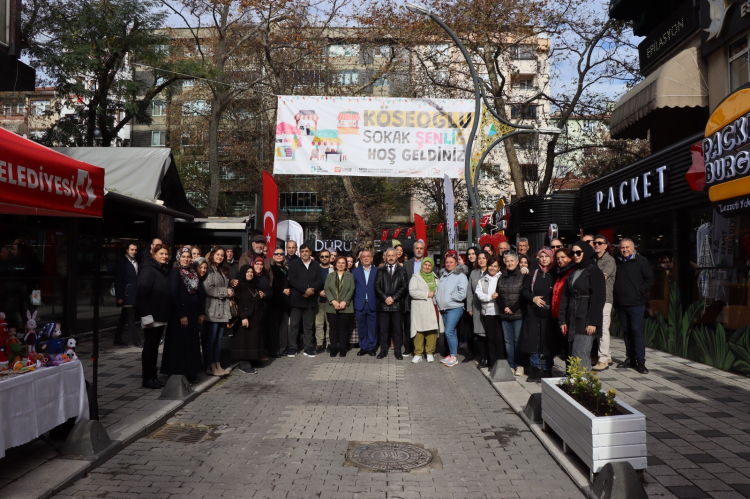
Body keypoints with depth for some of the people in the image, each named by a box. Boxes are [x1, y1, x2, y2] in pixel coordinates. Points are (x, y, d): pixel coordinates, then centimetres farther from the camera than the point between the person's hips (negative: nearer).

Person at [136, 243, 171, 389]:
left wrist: (166, 314, 12)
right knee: (149, 347, 0)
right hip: (151, 317, -8)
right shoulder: (148, 269, -10)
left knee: (154, 347, 12)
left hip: (161, 316, 8)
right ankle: (147, 378, 8)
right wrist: (146, 316, -22)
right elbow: (142, 293, -17)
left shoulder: (163, 270, 15)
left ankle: (153, 376, 19)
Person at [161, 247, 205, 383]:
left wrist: (201, 313, 5)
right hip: (180, 314, -7)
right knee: (180, 344, -2)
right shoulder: (175, 272, -9)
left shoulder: (193, 272, 11)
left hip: (193, 313, 7)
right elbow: (173, 295, -16)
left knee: (192, 343, 11)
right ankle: (179, 375, 7)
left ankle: (191, 373, 21)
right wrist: (181, 315, -19)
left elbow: (200, 293, 11)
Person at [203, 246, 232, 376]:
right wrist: (225, 292, -10)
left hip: (223, 310, 8)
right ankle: (210, 367, 2)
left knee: (218, 339, 12)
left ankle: (217, 365, 18)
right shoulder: (209, 269, -8)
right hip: (212, 309, -8)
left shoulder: (223, 270, 19)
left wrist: (230, 291, 4)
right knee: (210, 339, -3)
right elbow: (208, 289, -17)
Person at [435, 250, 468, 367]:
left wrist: (449, 296, -9)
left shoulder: (461, 276, -6)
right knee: (451, 332, 13)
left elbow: (462, 294, -13)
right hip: (444, 309, 6)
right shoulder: (443, 275, 13)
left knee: (449, 332, -12)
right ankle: (451, 354, 20)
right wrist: (438, 300, 2)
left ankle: (453, 357, -2)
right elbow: (439, 290, 17)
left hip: (455, 308, -6)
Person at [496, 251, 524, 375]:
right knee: (508, 340, 8)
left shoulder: (522, 276, -3)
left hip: (518, 314, -5)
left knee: (518, 340, -2)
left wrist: (513, 309, -11)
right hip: (504, 314, 5)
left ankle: (519, 365, 9)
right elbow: (498, 295, 11)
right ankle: (511, 365, 15)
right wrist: (504, 307, -4)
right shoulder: (502, 277, 13)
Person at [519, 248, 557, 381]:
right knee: (532, 341, 4)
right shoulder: (532, 274, 7)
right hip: (533, 313, 2)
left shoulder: (555, 275, -1)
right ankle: (535, 369, 16)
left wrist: (549, 304, -13)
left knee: (549, 342, 3)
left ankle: (547, 370, 17)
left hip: (549, 314, -2)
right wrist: (533, 298, -9)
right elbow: (524, 291, 8)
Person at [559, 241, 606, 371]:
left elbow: (598, 298, -10)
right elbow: (565, 297, 15)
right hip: (572, 321, 7)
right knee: (572, 355, 5)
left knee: (580, 357, -12)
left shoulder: (594, 272, -3)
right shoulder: (572, 273, 18)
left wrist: (593, 322, -16)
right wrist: (562, 320, 7)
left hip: (585, 321, -7)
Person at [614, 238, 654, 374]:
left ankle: (640, 361, -3)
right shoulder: (618, 262, 15)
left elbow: (650, 279, -4)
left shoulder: (641, 261, -1)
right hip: (621, 303, 6)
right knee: (626, 331, 10)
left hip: (635, 303, -5)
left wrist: (640, 292, -10)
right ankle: (631, 358, 18)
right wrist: (615, 298, 10)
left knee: (637, 331, -7)